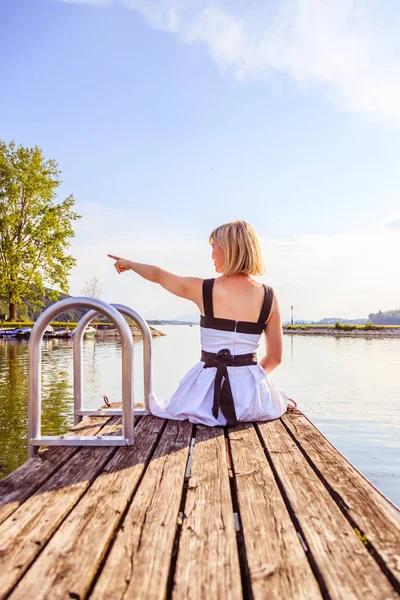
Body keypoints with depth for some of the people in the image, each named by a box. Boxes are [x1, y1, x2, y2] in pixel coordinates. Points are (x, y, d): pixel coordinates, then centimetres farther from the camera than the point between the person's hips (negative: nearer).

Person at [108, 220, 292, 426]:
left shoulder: (203, 289, -8)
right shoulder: (268, 296, -5)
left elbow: (158, 275, 12)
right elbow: (275, 358, 2)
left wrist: (129, 263, 31)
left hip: (208, 385, 1)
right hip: (253, 397, 0)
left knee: (170, 407, 34)